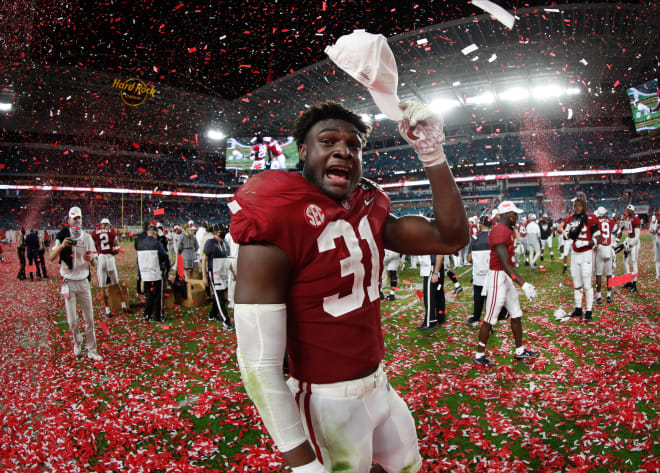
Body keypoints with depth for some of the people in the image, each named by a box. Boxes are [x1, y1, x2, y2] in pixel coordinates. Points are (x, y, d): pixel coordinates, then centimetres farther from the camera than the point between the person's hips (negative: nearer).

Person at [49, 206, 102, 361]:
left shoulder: (87, 237, 4)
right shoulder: (62, 236, -3)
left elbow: (94, 263, 5)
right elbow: (51, 258, -11)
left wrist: (91, 259, -19)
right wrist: (61, 246, -28)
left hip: (83, 282, 2)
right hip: (69, 282, -2)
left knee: (89, 319, 3)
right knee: (72, 320, 2)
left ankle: (91, 350, 13)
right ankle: (77, 342, 30)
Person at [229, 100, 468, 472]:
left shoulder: (368, 212, 0)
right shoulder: (276, 228, -22)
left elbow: (451, 237, -4)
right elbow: (259, 364, -24)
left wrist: (433, 153, -13)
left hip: (380, 384, 8)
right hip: (329, 403, -7)